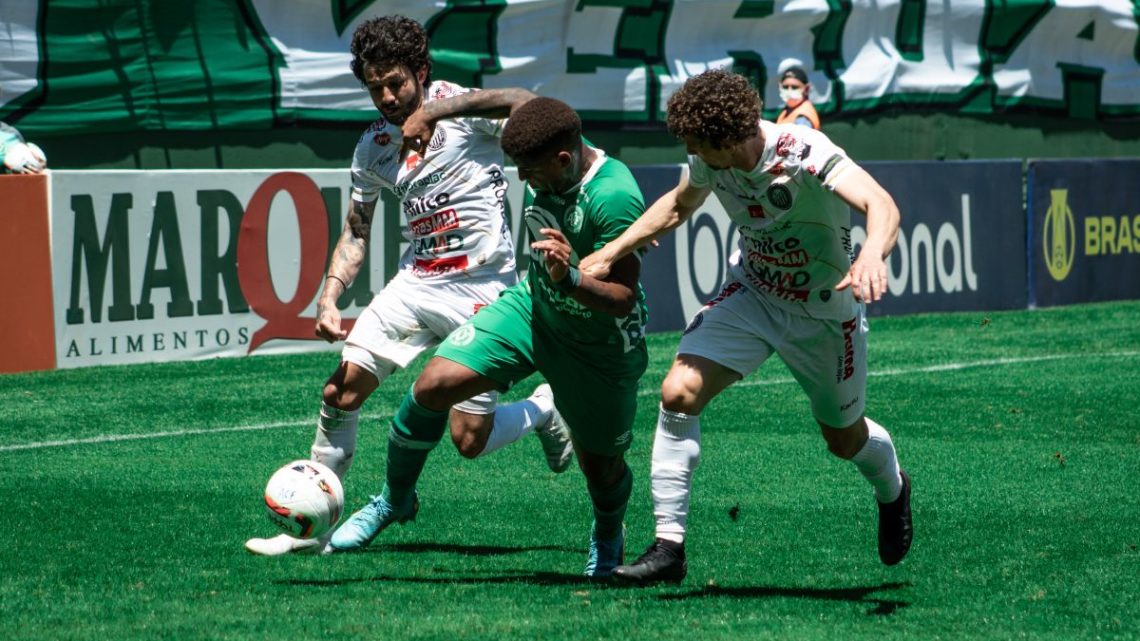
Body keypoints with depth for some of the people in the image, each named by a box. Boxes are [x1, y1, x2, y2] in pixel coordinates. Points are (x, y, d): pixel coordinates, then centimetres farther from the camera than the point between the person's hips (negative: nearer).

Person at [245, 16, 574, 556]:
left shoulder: (458, 106, -8)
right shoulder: (372, 147, 8)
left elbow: (527, 104, -27)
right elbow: (356, 233, 16)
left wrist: (434, 110, -30)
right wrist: (329, 298, 0)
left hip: (483, 289, -5)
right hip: (416, 283, 5)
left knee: (470, 441, -6)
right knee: (340, 391, -9)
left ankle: (545, 409, 26)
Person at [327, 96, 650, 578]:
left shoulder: (614, 198, -33)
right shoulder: (546, 166, -14)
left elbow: (623, 300, -32)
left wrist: (569, 279, -48)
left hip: (601, 344, -5)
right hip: (533, 306, 5)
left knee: (601, 466, 9)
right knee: (434, 384, -13)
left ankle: (607, 536, 46)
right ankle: (395, 500, 9)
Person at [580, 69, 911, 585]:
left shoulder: (803, 153, -32)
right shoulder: (709, 161, -13)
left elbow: (879, 203, -47)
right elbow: (679, 204, 12)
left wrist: (872, 256, -69)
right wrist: (609, 253, 6)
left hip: (824, 313, -4)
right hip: (751, 294, 4)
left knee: (845, 438, 14)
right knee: (679, 390, -19)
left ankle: (892, 491, 53)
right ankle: (669, 546, -12)